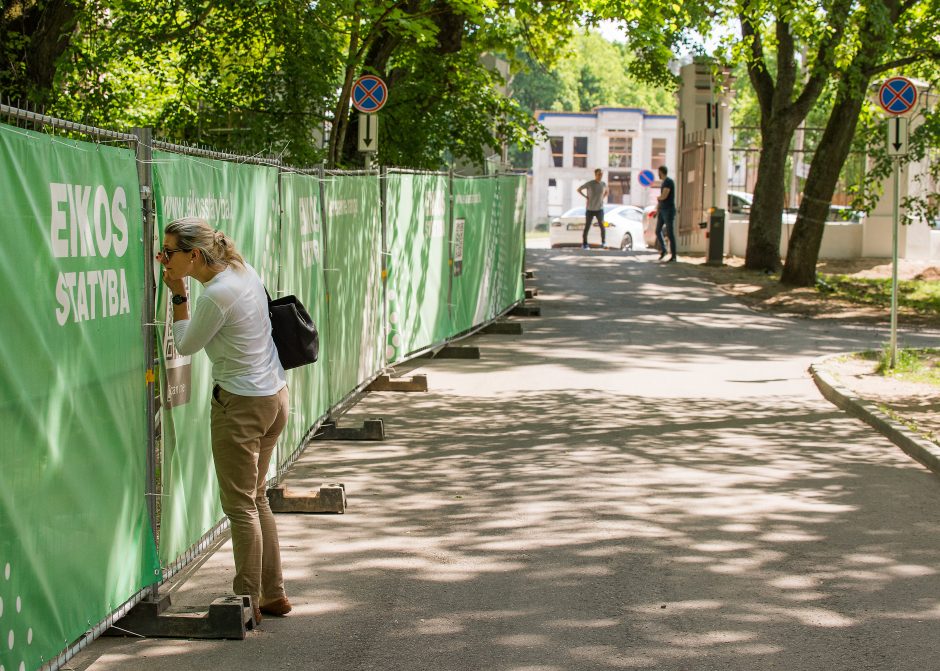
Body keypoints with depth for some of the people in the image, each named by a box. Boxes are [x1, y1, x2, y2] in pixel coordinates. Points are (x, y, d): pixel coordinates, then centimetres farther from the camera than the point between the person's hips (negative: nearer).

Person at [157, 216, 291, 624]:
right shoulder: (242, 270, 4)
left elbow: (186, 345, -5)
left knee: (239, 504, 1)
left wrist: (178, 294, 0)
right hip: (274, 395, 9)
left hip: (241, 403, -9)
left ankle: (248, 602, 6)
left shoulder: (215, 296, -21)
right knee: (255, 498, 17)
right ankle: (273, 594, 22)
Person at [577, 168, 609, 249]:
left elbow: (606, 191, 25)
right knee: (587, 227, 2)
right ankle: (584, 244, 11)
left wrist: (603, 198, 8)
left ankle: (604, 243, 4)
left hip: (600, 209, 2)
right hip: (590, 209, -2)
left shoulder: (604, 184, 2)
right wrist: (586, 197, -5)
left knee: (602, 226, -8)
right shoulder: (589, 184, -8)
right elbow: (579, 189, 4)